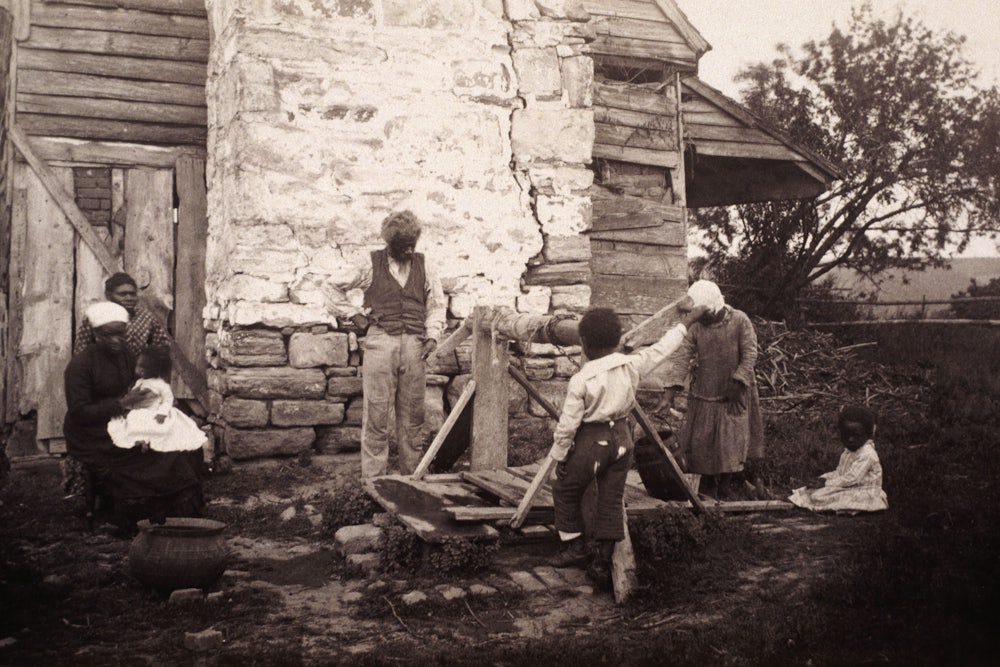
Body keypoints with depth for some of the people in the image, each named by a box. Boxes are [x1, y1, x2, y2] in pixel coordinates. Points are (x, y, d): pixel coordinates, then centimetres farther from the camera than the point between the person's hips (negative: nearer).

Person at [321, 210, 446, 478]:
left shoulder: (423, 266, 11)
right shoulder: (371, 265, 2)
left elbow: (436, 305, 18)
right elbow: (331, 287, 8)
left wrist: (432, 335, 4)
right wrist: (354, 315, 2)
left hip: (415, 346, 3)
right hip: (380, 343, -3)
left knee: (412, 414, 8)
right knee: (376, 413, -2)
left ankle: (412, 473, 16)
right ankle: (373, 476, 4)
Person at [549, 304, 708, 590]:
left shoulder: (581, 380, -17)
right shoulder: (632, 365, -6)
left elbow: (567, 424, -14)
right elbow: (661, 349, 9)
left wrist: (559, 456, 0)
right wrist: (687, 320, 23)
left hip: (591, 441, -4)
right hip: (622, 438, 5)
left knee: (566, 492, 18)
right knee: (611, 500, 10)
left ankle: (574, 546, 26)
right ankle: (603, 563, 11)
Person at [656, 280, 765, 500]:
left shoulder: (740, 321, -9)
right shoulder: (695, 326, -5)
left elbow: (750, 353, -9)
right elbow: (681, 356, -13)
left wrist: (738, 381, -19)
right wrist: (671, 387, -23)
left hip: (735, 394, -2)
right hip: (704, 393, 2)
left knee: (733, 438, 3)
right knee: (701, 439, 6)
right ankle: (708, 483, 22)